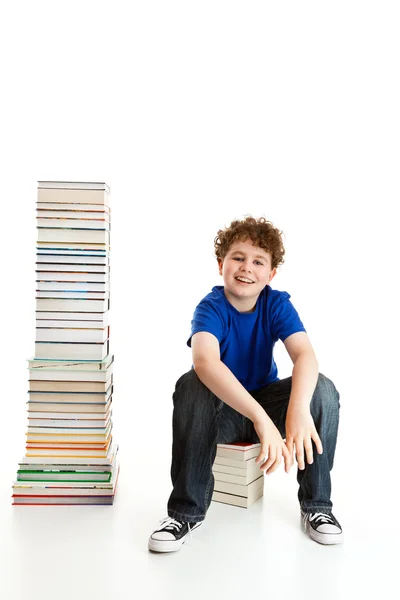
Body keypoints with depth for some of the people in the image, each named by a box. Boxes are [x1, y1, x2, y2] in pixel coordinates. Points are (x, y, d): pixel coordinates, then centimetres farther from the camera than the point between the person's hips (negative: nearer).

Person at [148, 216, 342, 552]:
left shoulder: (278, 304, -12)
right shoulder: (211, 308, -21)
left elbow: (305, 354, -29)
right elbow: (204, 362, -43)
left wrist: (298, 406, -52)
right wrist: (260, 419, -56)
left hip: (266, 401, 2)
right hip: (221, 410, -2)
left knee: (323, 389, -25)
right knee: (190, 386, -34)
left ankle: (317, 506, -7)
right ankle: (187, 512, -20)